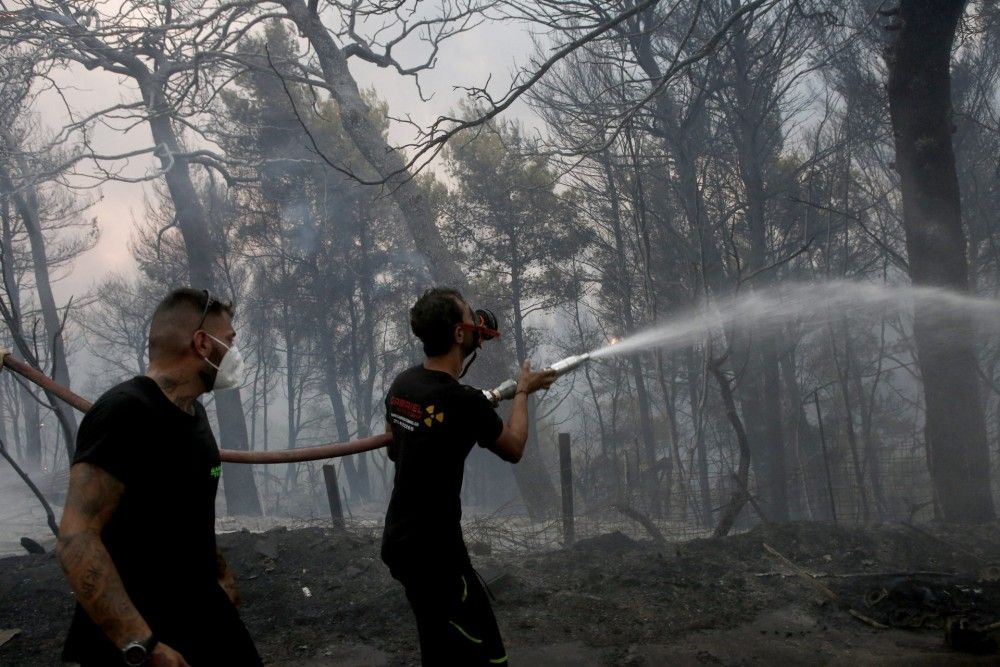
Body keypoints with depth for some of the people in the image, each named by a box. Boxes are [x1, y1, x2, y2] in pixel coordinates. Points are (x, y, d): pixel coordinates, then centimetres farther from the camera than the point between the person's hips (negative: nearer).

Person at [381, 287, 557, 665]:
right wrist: (523, 392, 10)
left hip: (400, 541, 9)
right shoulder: (464, 401, -23)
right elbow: (513, 448, -4)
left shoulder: (401, 385, 0)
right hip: (433, 550, -9)